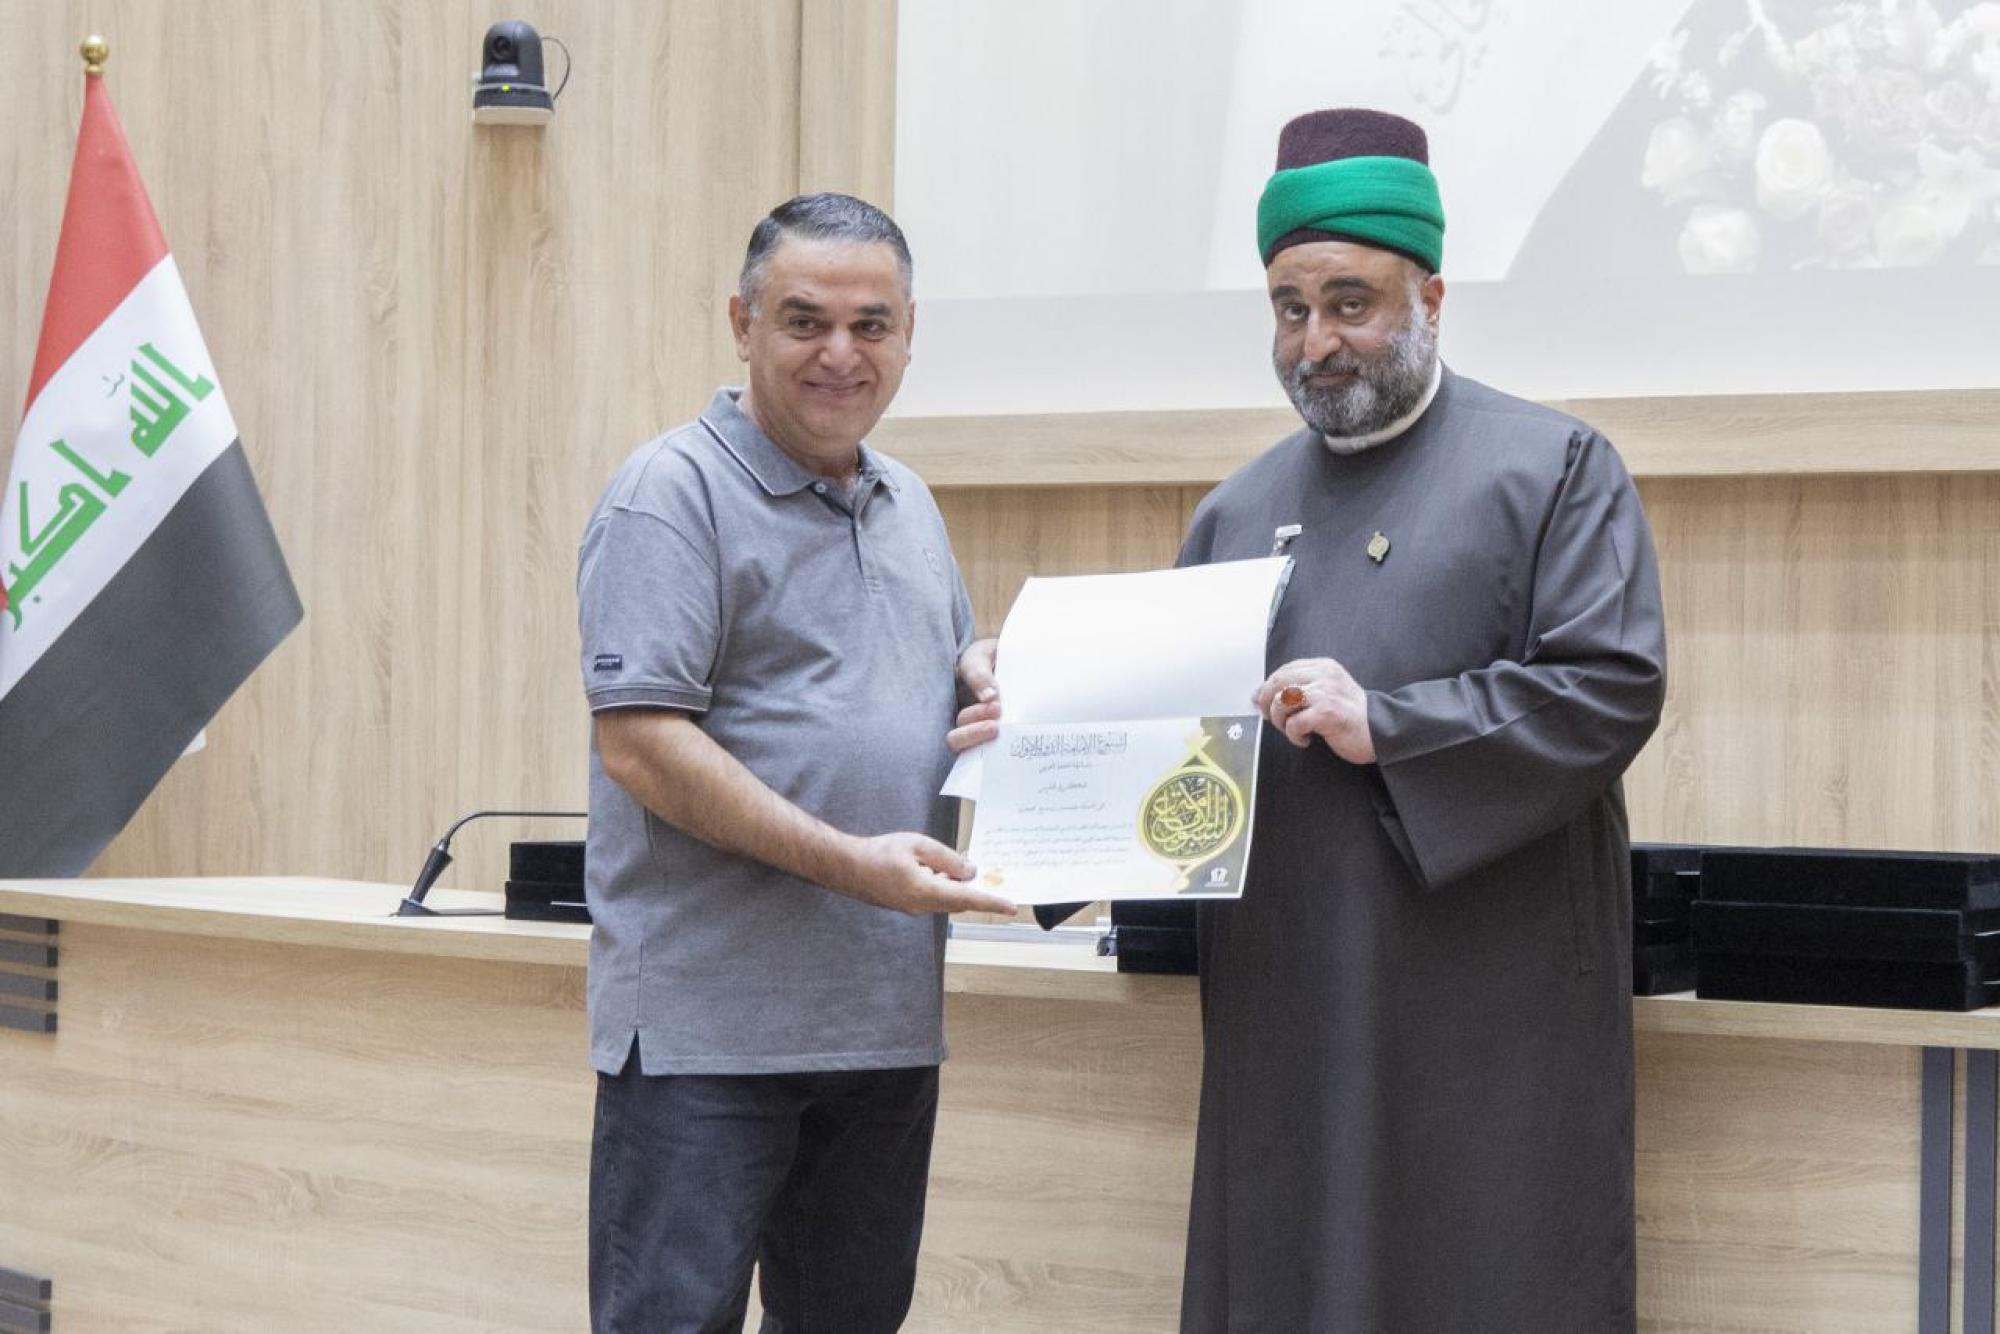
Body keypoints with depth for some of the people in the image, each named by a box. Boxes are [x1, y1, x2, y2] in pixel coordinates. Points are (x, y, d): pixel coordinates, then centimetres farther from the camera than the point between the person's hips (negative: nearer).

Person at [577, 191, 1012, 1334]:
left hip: (887, 1017, 8)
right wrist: (850, 863, -23)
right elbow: (638, 742, -17)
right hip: (711, 1017, -7)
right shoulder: (675, 492, -9)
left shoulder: (909, 506, 16)